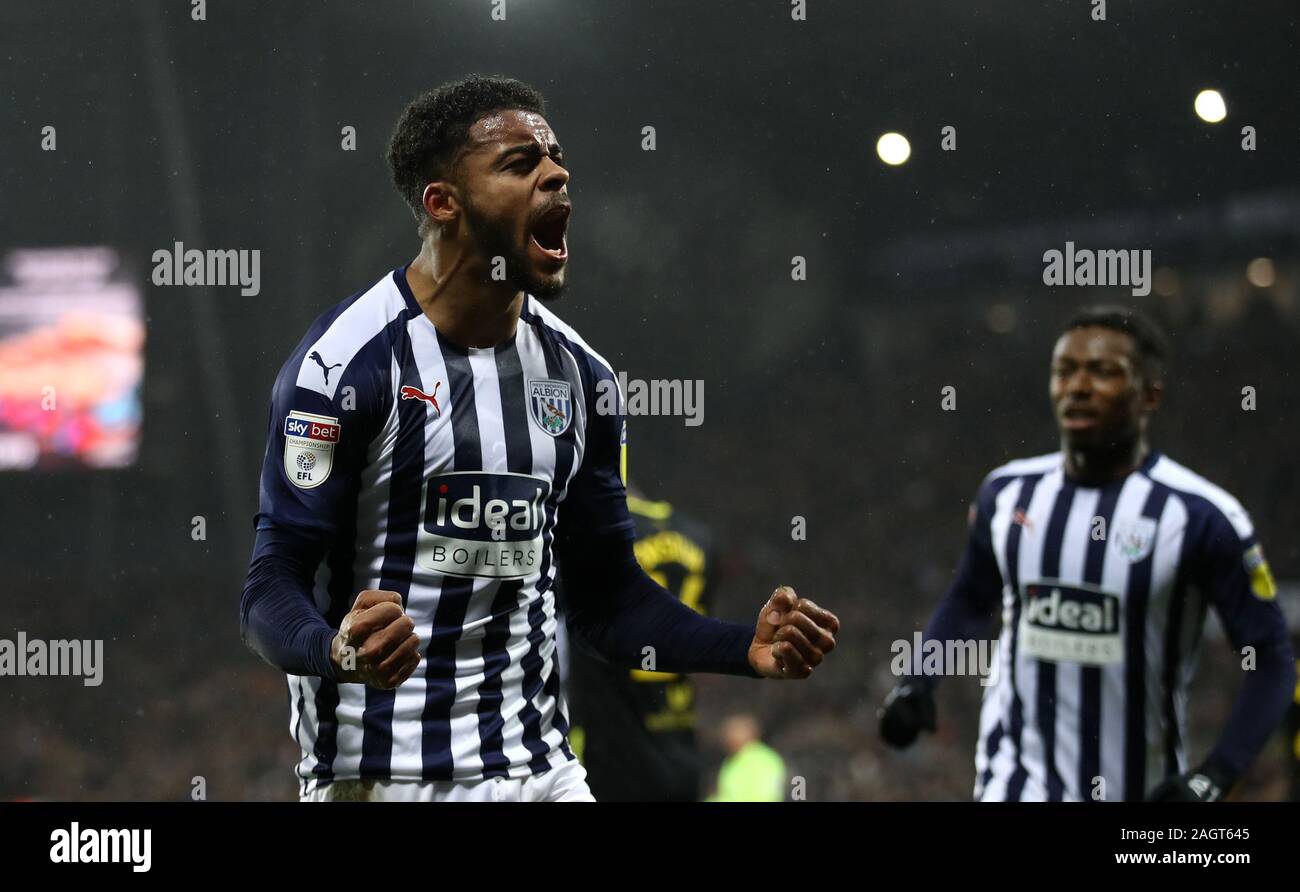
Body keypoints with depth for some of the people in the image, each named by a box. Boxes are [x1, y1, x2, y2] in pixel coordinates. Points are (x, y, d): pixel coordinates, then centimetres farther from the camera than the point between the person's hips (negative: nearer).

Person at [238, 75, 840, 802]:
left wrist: (747, 649, 0)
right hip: (378, 775, -6)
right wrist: (339, 651, -35)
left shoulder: (580, 374, 10)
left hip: (537, 766, 6)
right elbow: (275, 582, -14)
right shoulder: (347, 359, -11)